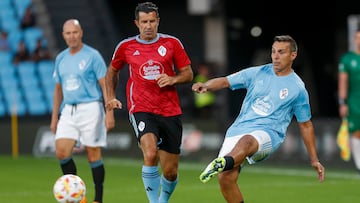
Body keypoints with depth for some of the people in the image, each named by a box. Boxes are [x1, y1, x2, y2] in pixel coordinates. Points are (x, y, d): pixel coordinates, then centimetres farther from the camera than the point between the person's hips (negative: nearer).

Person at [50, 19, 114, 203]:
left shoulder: (93, 56, -5)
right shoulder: (61, 58, 13)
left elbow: (105, 85, -7)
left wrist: (109, 113, -14)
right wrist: (54, 116, 18)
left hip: (90, 109, -5)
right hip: (68, 111, 5)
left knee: (93, 155, -2)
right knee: (61, 151, -9)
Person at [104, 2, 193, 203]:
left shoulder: (172, 43, 4)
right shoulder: (126, 47, 5)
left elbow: (188, 74, 8)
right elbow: (112, 71, 23)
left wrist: (172, 79, -11)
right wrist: (111, 97, 11)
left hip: (170, 111, 2)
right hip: (141, 110, -2)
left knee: (170, 172, 4)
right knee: (150, 155, -29)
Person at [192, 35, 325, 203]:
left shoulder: (297, 89, 8)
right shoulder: (257, 73, 13)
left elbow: (306, 125, 16)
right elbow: (225, 81, 13)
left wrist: (314, 160, 17)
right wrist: (206, 86, -11)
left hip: (268, 134, -4)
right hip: (238, 130, 4)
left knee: (247, 141, -40)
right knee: (225, 178, -17)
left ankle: (221, 163, -70)